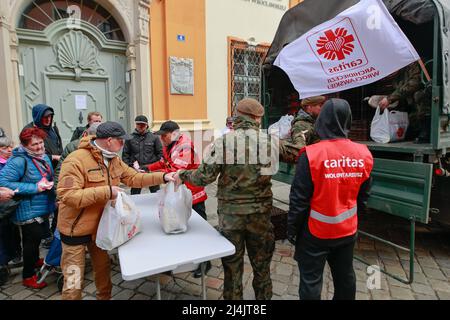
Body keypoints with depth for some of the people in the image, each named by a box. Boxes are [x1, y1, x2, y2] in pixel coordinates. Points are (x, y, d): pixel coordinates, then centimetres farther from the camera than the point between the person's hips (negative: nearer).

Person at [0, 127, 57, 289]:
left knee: (37, 237, 26)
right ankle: (28, 276, 24)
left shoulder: (44, 157, 4)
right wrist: (35, 188, -28)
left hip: (42, 208, 8)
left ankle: (35, 260, 51)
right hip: (29, 211, -8)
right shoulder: (19, 160, -23)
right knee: (32, 239, 5)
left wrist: (49, 184, -1)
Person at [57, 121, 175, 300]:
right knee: (74, 282, 4)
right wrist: (106, 191, -33)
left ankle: (105, 297, 45)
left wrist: (162, 177, -5)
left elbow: (134, 178, 5)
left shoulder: (114, 160, 0)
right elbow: (67, 195, -31)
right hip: (76, 229, -7)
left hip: (100, 225, 7)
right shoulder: (76, 161, -25)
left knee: (103, 268, 24)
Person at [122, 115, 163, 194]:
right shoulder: (130, 138, 5)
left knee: (156, 193, 6)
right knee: (135, 194, 8)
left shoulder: (154, 137, 3)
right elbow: (125, 155, 6)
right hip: (135, 171, 1)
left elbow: (160, 154, 3)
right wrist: (132, 164, -6)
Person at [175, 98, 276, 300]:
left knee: (232, 267, 18)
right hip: (260, 213, 1)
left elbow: (204, 177, -12)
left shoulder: (222, 142, -11)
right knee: (262, 266, 21)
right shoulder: (268, 141, -8)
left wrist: (182, 175, 5)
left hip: (230, 213, -1)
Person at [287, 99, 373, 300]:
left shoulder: (311, 154, -21)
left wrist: (292, 227, -5)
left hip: (316, 231, -5)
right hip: (347, 230, 6)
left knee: (310, 280, 10)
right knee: (345, 276, 23)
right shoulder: (364, 154, -4)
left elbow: (299, 198, -17)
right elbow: (363, 196, 7)